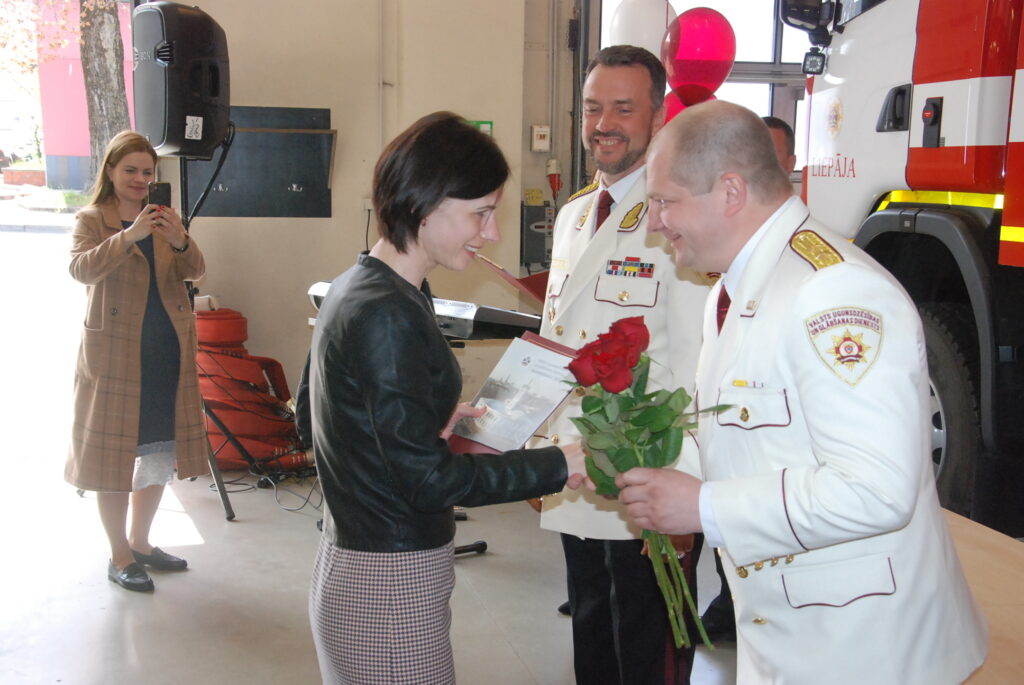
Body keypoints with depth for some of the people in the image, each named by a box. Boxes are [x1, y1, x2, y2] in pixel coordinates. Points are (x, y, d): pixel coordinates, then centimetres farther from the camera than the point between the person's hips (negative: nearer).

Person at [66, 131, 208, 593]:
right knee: (114, 454, 3)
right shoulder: (92, 220, -1)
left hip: (168, 355, 5)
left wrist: (179, 241, -22)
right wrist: (129, 237, -32)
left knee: (162, 452, 12)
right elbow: (80, 268, -19)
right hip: (115, 355, -5)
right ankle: (119, 556, 16)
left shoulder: (163, 221, 11)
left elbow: (194, 271, -2)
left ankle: (140, 542, 29)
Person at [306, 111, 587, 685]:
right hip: (390, 580, -10)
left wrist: (436, 419, 7)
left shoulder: (361, 287, 7)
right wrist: (559, 465, -17)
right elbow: (428, 478, -22)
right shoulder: (386, 315, -23)